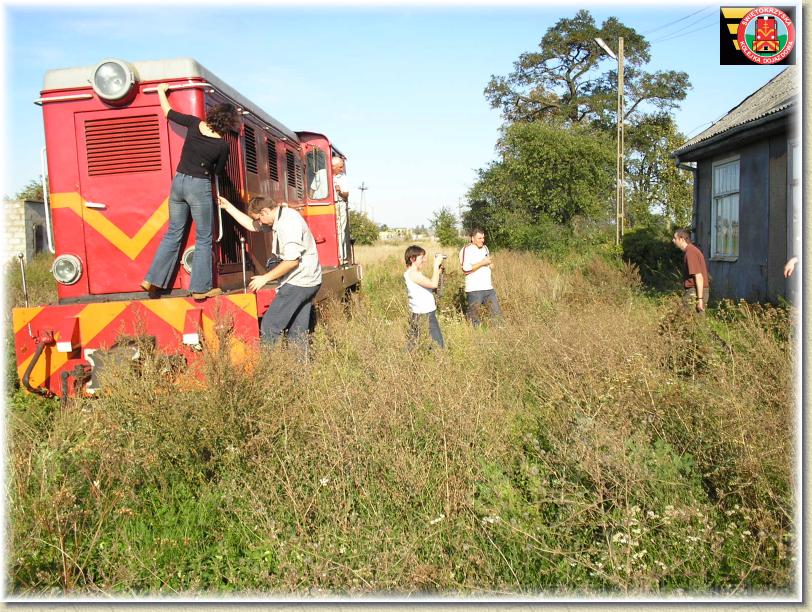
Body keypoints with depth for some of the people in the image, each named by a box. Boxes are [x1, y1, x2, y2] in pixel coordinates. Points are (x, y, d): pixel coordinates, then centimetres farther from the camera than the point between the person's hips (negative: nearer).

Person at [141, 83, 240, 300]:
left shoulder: (194, 124, -3)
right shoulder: (222, 145, -11)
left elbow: (168, 112, 10)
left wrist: (161, 91, 28)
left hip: (178, 181, 5)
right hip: (199, 187, -5)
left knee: (173, 233, 15)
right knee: (203, 239, 6)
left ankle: (152, 280, 16)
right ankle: (200, 288, 8)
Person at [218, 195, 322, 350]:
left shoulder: (288, 222, -20)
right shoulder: (279, 218, 11)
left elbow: (292, 260, -24)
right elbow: (251, 225, 23)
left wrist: (265, 278, -16)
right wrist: (228, 206, 20)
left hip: (298, 283, -10)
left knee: (269, 327, -6)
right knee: (298, 331, 11)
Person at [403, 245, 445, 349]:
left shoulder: (416, 273, 15)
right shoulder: (412, 273, -16)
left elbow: (430, 286, 16)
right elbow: (433, 284, -25)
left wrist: (438, 270, 8)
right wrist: (436, 265, -15)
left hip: (427, 313, 10)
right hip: (423, 316, -10)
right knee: (438, 345, -8)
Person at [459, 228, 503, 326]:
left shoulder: (485, 248, 14)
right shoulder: (468, 250, -10)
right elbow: (465, 270, -19)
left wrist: (490, 264, 5)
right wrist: (482, 263, -18)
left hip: (488, 287, 7)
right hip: (474, 289, -7)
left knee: (497, 313, 5)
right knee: (474, 316, 3)